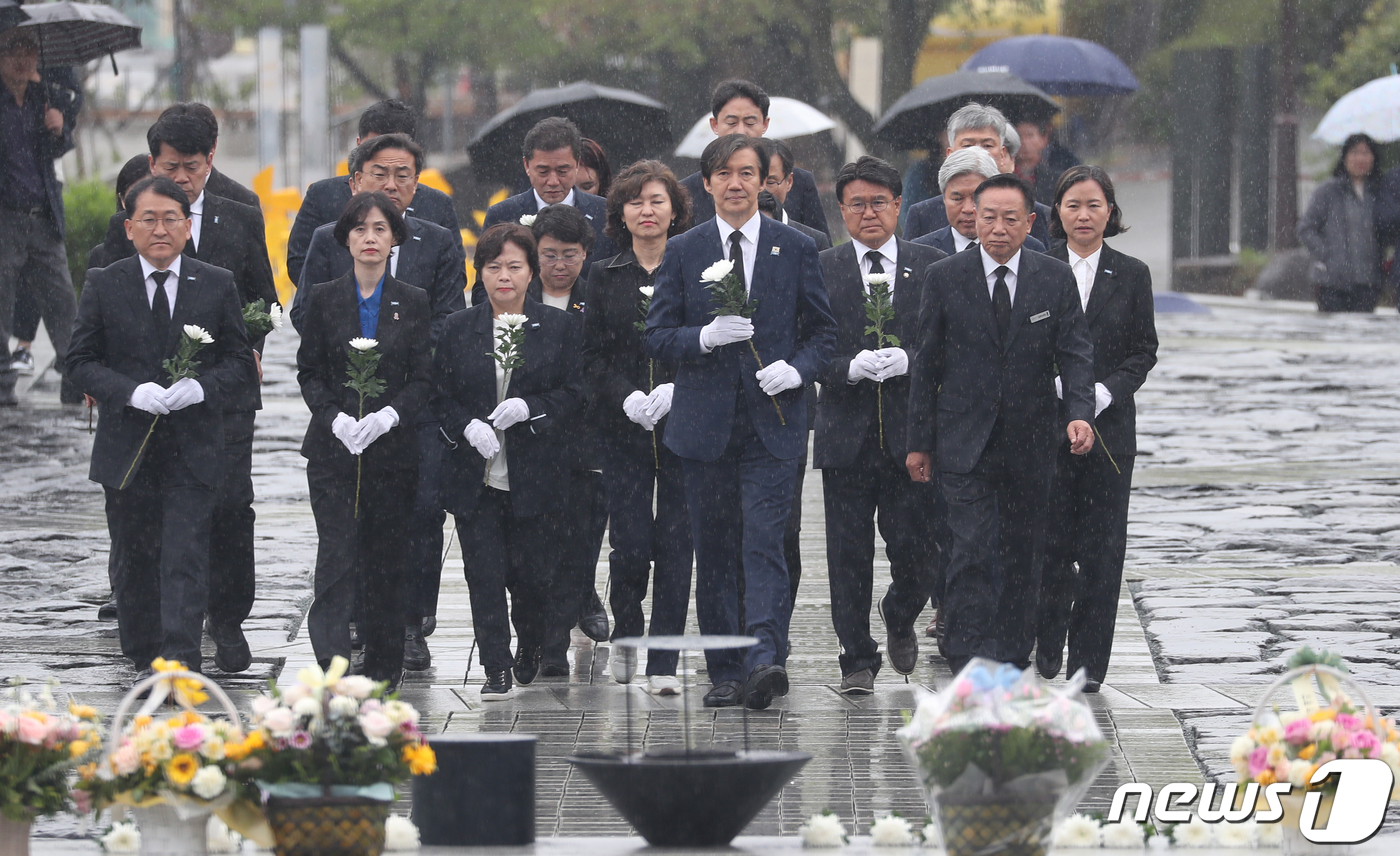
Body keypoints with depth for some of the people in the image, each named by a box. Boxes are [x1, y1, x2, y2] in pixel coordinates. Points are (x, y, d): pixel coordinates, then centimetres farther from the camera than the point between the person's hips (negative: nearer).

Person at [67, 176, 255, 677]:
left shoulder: (217, 287, 4)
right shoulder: (103, 286, 3)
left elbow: (240, 362, 6)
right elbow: (82, 360, 1)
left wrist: (201, 388, -15)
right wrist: (131, 392, -17)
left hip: (194, 450, -1)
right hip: (126, 450, 1)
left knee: (185, 559, -10)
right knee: (132, 560, 9)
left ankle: (181, 663, -13)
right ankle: (145, 660, 24)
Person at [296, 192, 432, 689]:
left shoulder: (413, 303, 7)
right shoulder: (323, 298, 6)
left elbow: (423, 380, 4)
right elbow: (309, 373, 5)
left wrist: (388, 416, -14)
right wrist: (336, 418, -12)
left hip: (392, 449, 1)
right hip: (333, 451, -1)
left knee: (387, 563, 3)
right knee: (337, 555, -12)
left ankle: (383, 670, 14)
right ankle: (332, 668, -17)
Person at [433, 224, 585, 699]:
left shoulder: (559, 327, 5)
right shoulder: (459, 329, 8)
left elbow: (573, 393, 2)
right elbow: (440, 396, 7)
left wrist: (528, 409, -14)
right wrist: (467, 427, -11)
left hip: (534, 476, -1)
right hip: (475, 476, 1)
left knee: (533, 574, 3)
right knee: (484, 573, -5)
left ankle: (529, 653, 29)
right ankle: (496, 668, 0)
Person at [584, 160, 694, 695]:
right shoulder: (605, 277, 8)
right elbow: (593, 356, 6)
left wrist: (676, 391, -14)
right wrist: (627, 398, -11)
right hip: (624, 429, 1)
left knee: (675, 540, -3)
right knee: (630, 541, -5)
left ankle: (663, 662, 3)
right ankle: (625, 632, 23)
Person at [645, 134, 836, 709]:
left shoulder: (796, 249, 5)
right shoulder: (683, 253, 6)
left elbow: (823, 330, 9)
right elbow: (656, 337, 3)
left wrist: (797, 369, -11)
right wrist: (706, 337, -16)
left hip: (771, 422, -2)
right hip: (706, 422, 2)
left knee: (764, 544, -13)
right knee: (713, 553, 6)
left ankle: (765, 662, -22)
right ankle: (725, 674, 14)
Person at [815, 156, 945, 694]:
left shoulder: (932, 267, 5)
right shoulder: (821, 271, 5)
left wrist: (907, 360, -16)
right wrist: (850, 367, -17)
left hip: (911, 432, 0)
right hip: (846, 433, 0)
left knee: (914, 549, -2)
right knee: (849, 554, 2)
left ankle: (901, 618, 29)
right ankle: (857, 659, 13)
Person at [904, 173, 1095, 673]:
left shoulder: (1056, 280, 3)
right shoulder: (943, 278, 0)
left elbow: (1076, 354, -1)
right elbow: (926, 364, 4)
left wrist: (1079, 413, -20)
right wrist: (920, 442, 2)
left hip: (1030, 445, 2)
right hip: (965, 443, -2)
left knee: (1023, 557, 9)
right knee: (972, 552, -12)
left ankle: (1013, 662, 21)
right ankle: (968, 666, -14)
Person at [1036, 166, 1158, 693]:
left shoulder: (1132, 275, 6)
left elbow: (1144, 350, 5)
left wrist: (1106, 391, -10)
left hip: (1109, 425, 1)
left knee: (1101, 546, -1)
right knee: (1049, 539, -2)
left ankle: (1088, 662, 4)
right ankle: (1047, 646, 13)